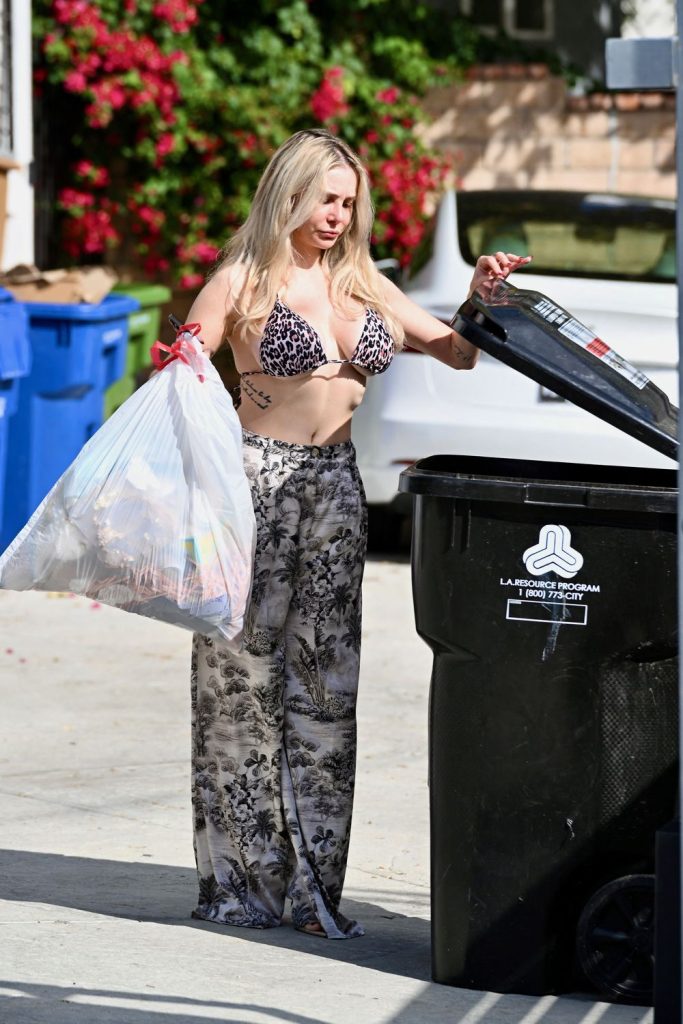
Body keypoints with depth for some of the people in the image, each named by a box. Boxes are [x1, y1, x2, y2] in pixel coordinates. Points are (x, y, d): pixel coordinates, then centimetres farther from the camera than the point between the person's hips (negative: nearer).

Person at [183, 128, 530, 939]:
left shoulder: (363, 285, 13)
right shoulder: (243, 281, -2)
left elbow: (457, 354, 19)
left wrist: (481, 300, 2)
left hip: (335, 485, 5)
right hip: (258, 478, -5)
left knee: (326, 682, 1)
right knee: (244, 676, -4)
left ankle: (312, 883, 5)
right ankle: (240, 881, 4)